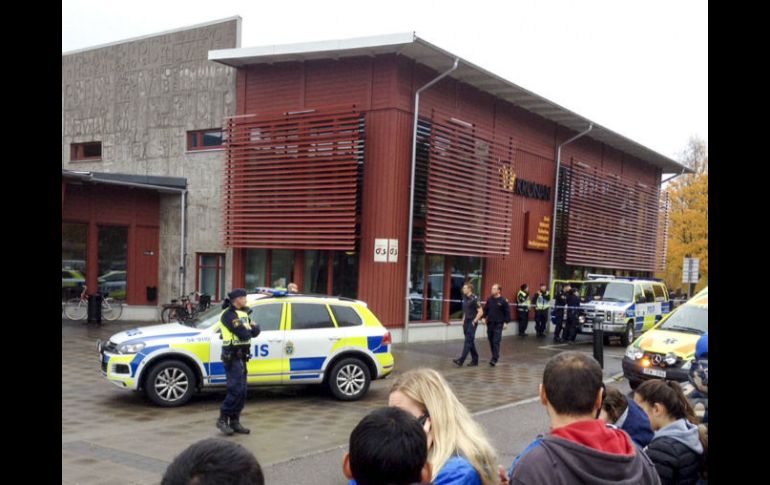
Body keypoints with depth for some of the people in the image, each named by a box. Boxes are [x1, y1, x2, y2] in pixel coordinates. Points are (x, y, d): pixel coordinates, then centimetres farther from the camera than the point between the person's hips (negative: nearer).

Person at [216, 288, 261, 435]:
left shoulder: (243, 313, 16)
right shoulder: (229, 315, -13)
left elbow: (255, 331, 10)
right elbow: (243, 334, -22)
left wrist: (252, 329, -10)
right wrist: (249, 330, -2)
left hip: (241, 357, 9)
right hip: (233, 357, -9)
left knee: (241, 392, 9)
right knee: (236, 390, -12)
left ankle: (234, 422, 15)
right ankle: (222, 419, -2)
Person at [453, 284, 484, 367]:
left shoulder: (474, 299, -14)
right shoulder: (465, 298, 11)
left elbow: (480, 312, -15)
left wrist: (474, 321, -15)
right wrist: (463, 320, 14)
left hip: (472, 323, -8)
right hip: (466, 322, 8)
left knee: (468, 341, -10)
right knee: (470, 342, 12)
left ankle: (461, 360, -16)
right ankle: (475, 359, 20)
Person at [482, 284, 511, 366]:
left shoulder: (503, 301, -8)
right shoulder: (489, 299, 5)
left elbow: (507, 312, -5)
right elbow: (485, 309, 15)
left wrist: (506, 322, -9)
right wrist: (484, 317, 4)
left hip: (498, 324, -5)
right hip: (490, 323, 5)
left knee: (496, 342, -11)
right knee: (491, 341, 11)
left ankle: (494, 359, -12)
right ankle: (495, 356, 27)